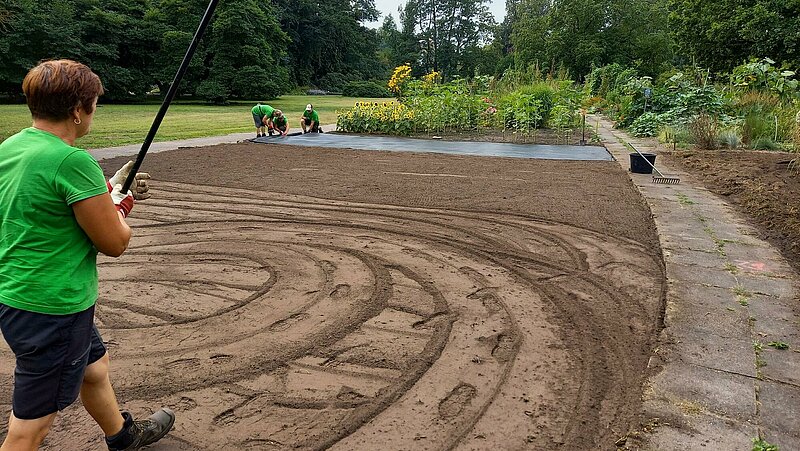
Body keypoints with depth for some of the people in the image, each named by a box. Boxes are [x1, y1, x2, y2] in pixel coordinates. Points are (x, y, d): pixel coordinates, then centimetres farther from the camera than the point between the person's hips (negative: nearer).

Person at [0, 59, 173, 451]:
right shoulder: (72, 160, -24)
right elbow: (115, 243, -18)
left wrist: (109, 192, 13)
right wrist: (118, 201, 1)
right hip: (52, 309, -10)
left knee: (95, 365, 30)